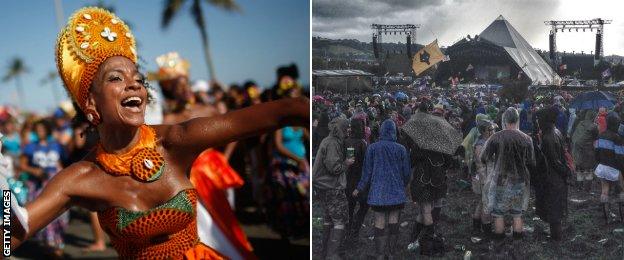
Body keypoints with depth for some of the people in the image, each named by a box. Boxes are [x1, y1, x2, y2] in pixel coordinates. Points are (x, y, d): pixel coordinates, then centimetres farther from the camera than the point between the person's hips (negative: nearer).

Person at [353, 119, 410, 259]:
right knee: (393, 221, 6)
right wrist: (403, 184, 24)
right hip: (396, 191, 0)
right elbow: (406, 172, 3)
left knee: (380, 222, 4)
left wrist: (359, 188, 10)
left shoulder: (372, 148, -3)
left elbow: (367, 171, -2)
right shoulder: (401, 149, -2)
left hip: (378, 191, 0)